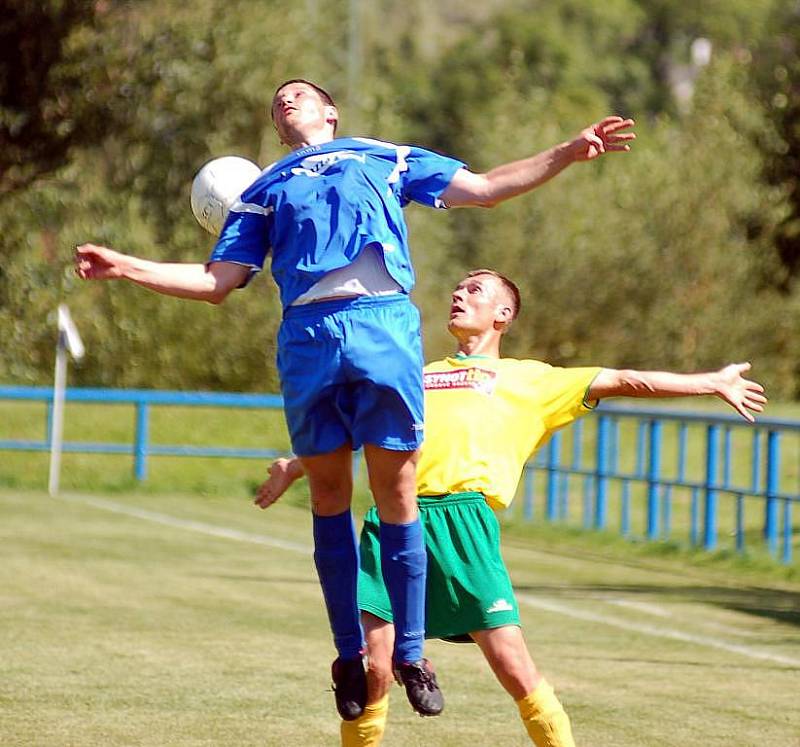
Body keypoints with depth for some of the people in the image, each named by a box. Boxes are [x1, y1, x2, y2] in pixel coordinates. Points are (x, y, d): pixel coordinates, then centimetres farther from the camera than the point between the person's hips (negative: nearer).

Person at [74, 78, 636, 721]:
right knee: (329, 498, 3)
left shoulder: (385, 158, 25)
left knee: (396, 494, -4)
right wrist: (127, 267, 10)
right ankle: (349, 653, 12)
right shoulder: (265, 189, 26)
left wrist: (568, 153, 18)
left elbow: (487, 187, 25)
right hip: (308, 337, 1)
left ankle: (411, 652, 2)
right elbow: (217, 281, 20)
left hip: (385, 326, -1)